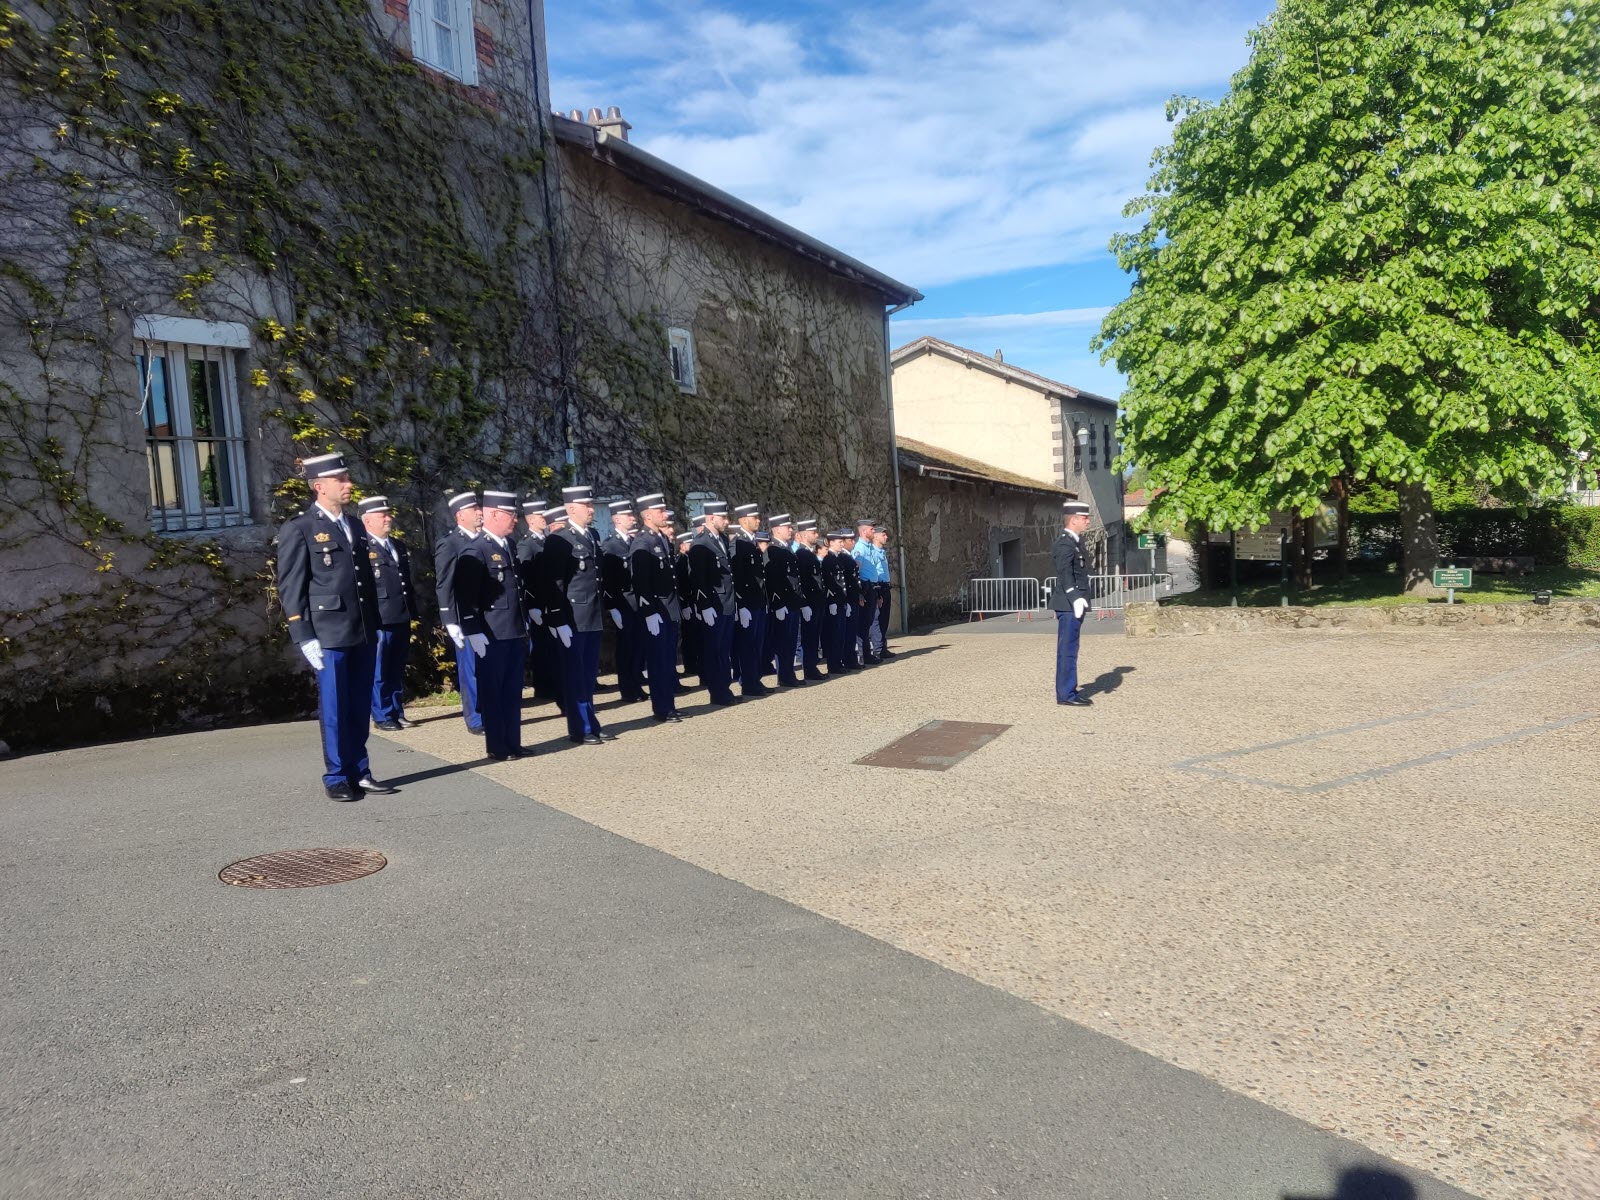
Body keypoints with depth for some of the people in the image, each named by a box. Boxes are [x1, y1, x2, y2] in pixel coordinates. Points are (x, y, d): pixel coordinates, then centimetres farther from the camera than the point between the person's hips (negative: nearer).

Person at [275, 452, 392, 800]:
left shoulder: (356, 528, 15)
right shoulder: (298, 530, -5)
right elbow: (290, 588, -8)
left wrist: (377, 627, 16)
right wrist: (304, 638, -13)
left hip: (363, 635, 6)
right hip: (329, 636, -6)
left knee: (360, 709, 10)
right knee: (334, 711, 3)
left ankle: (359, 772, 19)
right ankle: (337, 778, 13)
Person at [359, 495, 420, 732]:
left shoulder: (399, 546, 17)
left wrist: (413, 612, 17)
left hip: (401, 620, 7)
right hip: (378, 621, -7)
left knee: (397, 671, 13)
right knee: (379, 672, 2)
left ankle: (398, 713, 20)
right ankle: (382, 717, 10)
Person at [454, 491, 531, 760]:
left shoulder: (510, 545, 13)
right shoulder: (476, 551, -12)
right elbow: (466, 596, -16)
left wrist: (525, 622, 16)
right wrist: (474, 633, -20)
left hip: (515, 634, 7)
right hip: (492, 636, -7)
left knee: (513, 692, 13)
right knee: (492, 693, 4)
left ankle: (513, 744, 22)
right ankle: (497, 747, 12)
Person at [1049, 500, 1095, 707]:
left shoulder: (1074, 542, 17)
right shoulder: (1065, 544, -15)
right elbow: (1065, 573, -27)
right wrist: (1075, 598, -36)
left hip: (1073, 604, 10)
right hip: (1068, 604, -10)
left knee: (1069, 649, 14)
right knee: (1067, 649, -6)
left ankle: (1069, 691, 21)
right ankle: (1065, 694, -3)